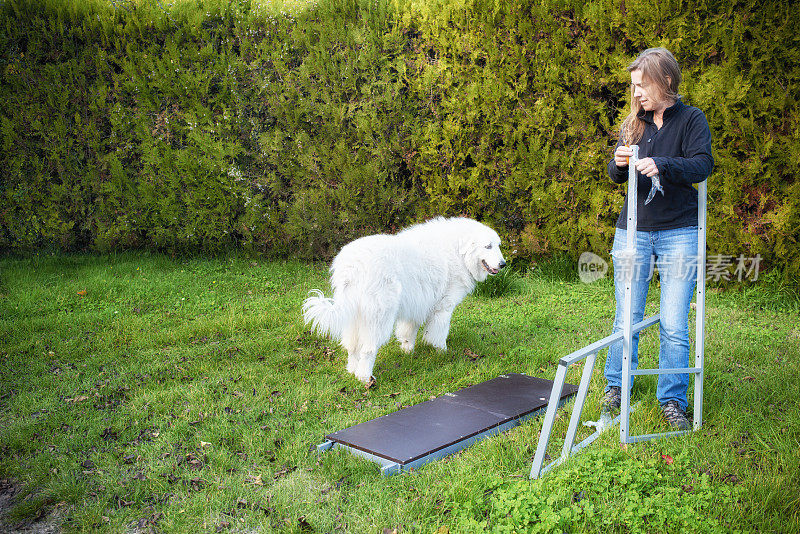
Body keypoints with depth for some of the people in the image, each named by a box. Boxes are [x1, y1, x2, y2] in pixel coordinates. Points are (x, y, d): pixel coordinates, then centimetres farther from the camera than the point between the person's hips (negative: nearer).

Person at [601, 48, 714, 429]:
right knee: (627, 318, 7)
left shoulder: (691, 119, 1)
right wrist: (619, 163, -16)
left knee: (674, 324, -1)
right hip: (633, 232, 3)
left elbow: (703, 164, -13)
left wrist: (660, 165, -30)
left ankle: (673, 400, 13)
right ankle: (616, 387, 25)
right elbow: (616, 175, 8)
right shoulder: (633, 123, 11)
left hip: (679, 233, -2)